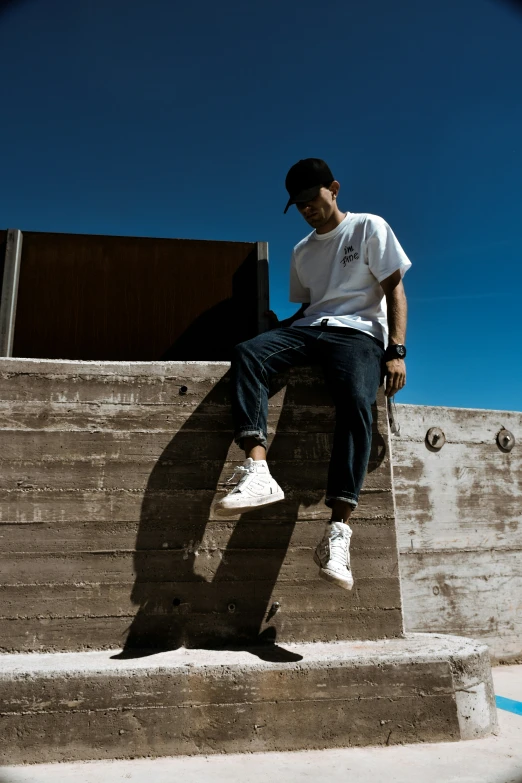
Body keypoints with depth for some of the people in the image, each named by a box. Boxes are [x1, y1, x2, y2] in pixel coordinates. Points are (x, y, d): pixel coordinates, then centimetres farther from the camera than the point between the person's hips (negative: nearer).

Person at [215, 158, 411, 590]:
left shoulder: (370, 228, 10)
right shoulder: (302, 251, 26)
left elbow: (395, 291, 3)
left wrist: (396, 351, -10)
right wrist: (279, 332, 6)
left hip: (358, 331, -5)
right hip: (309, 327, 5)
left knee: (356, 401, -36)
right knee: (247, 353, -27)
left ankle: (338, 531, -43)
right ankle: (258, 472, -43)